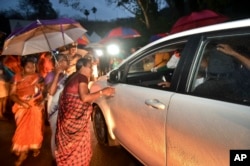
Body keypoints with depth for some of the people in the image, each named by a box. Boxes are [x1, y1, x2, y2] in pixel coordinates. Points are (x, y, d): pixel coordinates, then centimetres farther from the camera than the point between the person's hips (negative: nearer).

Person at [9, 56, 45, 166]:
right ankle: (23, 153, 22)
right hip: (22, 108, 1)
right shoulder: (16, 78, -6)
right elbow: (12, 94, -5)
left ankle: (35, 147, 35)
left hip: (35, 107, 0)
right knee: (22, 130, 8)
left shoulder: (38, 77, -5)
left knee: (34, 128, 11)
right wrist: (21, 102, -21)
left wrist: (41, 100, -20)